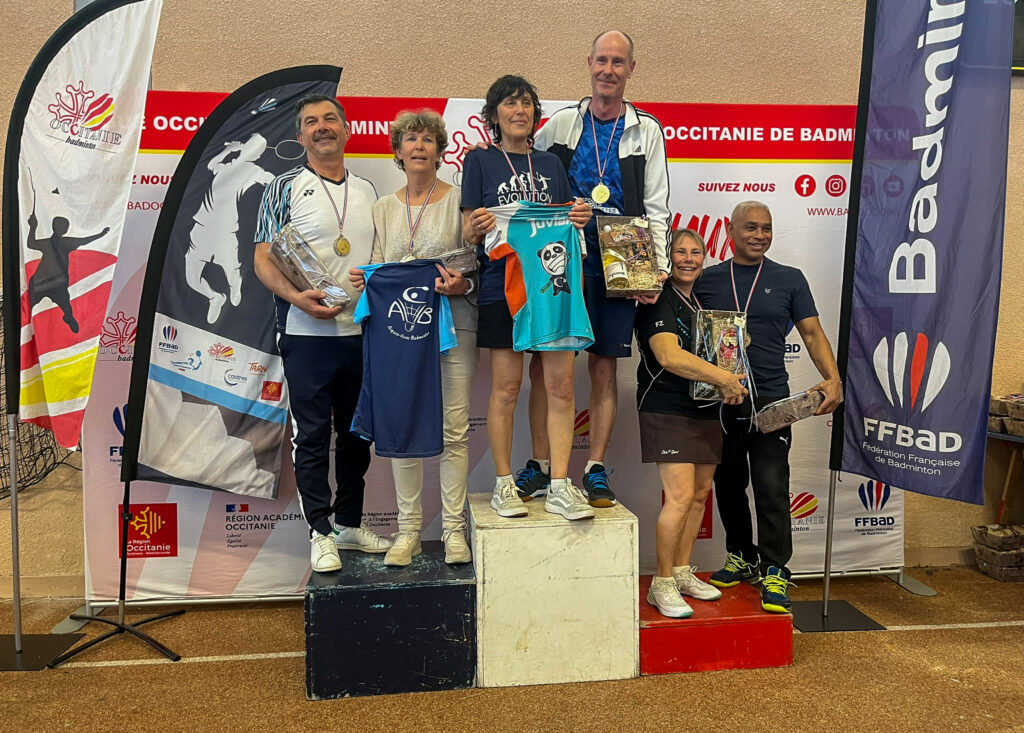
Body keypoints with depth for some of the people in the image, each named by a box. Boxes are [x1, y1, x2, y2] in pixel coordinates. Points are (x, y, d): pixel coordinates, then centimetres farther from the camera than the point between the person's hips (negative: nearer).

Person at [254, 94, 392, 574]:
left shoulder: (367, 191, 15)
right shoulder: (285, 188, 2)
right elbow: (263, 259, -5)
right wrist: (295, 296, -21)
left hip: (362, 331, 5)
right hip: (307, 333, -4)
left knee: (357, 433, 12)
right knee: (312, 435, 1)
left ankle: (350, 523, 26)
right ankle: (321, 532, 13)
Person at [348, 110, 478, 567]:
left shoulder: (459, 200, 4)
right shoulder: (383, 208, 15)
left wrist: (463, 285, -18)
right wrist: (364, 280, -4)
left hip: (452, 326, -3)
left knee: (453, 429, -1)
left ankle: (453, 529, 11)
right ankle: (408, 530, 15)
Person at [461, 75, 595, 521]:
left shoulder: (550, 164, 19)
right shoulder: (480, 161, 8)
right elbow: (469, 232, 4)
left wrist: (579, 219, -2)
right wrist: (478, 227, -18)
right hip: (503, 284, -3)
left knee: (561, 385, -2)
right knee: (506, 387, -1)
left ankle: (559, 486, 4)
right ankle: (504, 483, 12)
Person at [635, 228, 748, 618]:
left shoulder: (705, 301, 15)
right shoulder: (659, 302, -10)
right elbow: (669, 356, -24)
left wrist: (731, 381, 7)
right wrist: (724, 378, -23)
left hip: (705, 410, 8)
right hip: (667, 410, -8)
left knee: (700, 492, 10)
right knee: (680, 495, -13)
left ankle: (682, 572, 23)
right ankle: (662, 585, -1)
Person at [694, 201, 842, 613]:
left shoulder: (789, 280, 8)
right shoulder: (707, 281, 8)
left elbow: (812, 333, 6)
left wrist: (832, 378, -11)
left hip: (770, 400, -2)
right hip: (719, 401, 2)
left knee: (771, 487, -6)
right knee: (728, 485, 12)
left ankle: (774, 572, 5)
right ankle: (741, 557, 29)